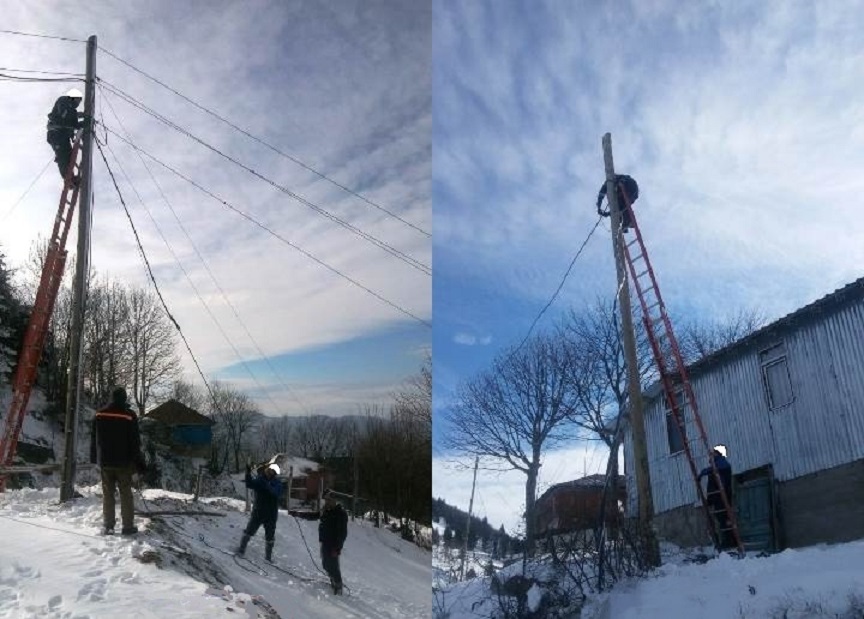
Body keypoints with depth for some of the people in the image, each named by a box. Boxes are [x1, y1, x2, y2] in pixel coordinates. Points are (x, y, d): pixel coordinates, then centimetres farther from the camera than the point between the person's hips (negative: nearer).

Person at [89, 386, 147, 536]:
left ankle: (108, 526, 8)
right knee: (126, 494, 3)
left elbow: (94, 439, 9)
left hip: (105, 461, 3)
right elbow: (135, 442, -9)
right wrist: (139, 461, -2)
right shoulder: (129, 415, -11)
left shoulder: (99, 414, 2)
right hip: (123, 461, -3)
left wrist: (94, 457, 20)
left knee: (107, 493, 8)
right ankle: (128, 526, 3)